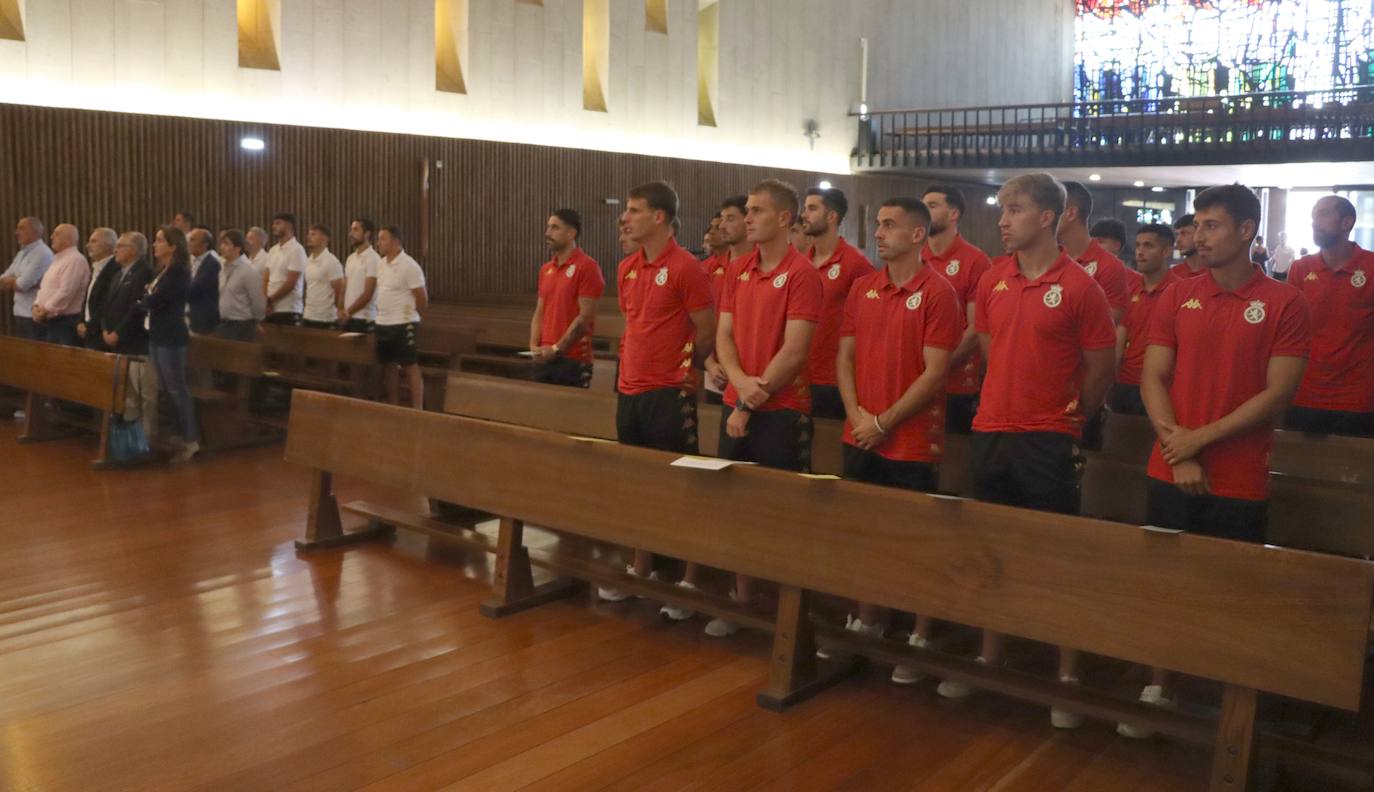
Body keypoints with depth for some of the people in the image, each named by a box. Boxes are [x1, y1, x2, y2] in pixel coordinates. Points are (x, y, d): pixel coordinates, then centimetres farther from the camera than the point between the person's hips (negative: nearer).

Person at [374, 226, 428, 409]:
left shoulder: (409, 266, -14)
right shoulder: (382, 264, 10)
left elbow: (423, 300, -11)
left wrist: (407, 315, 1)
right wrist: (382, 313, 15)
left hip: (403, 326, -8)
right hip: (382, 325, 8)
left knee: (410, 368, -4)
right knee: (389, 367, 13)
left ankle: (417, 411, -2)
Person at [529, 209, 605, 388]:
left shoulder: (587, 267, -9)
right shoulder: (546, 269, 13)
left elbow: (585, 317, -14)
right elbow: (540, 312, 16)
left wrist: (556, 349, -15)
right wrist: (534, 346, 0)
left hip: (573, 360, -7)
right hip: (545, 358, 7)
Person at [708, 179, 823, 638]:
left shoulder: (802, 273, -10)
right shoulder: (737, 271, 11)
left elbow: (794, 351, -15)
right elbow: (724, 336, 7)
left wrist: (754, 401, -12)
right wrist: (741, 382, -11)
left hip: (782, 411, -6)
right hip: (735, 406, 7)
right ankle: (741, 601, 25)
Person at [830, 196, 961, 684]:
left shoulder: (938, 293, -9)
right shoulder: (862, 289, 8)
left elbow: (935, 373, -13)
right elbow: (845, 356, 9)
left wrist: (885, 422, -14)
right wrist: (856, 414, -5)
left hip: (912, 442, -6)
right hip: (860, 438, 6)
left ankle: (920, 640, 16)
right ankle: (867, 624, 31)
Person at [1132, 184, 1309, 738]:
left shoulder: (1285, 304, -4)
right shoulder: (1177, 297, 5)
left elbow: (1278, 393, -9)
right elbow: (1152, 378, 1)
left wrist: (1201, 438, -14)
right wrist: (1178, 453, -10)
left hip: (1241, 482, -3)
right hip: (1171, 473, 3)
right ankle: (1158, 689, 23)